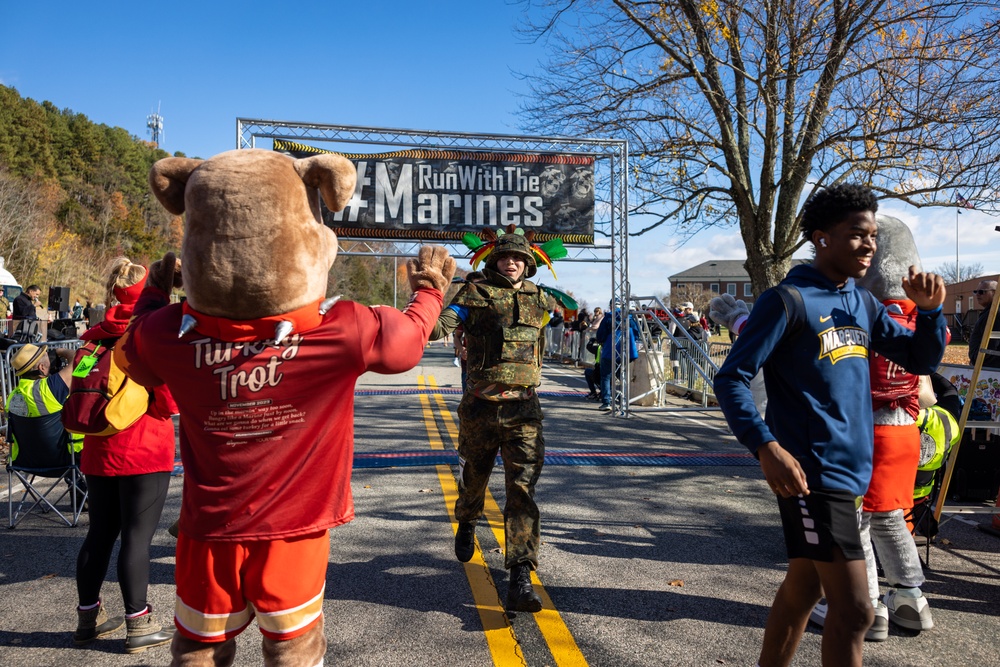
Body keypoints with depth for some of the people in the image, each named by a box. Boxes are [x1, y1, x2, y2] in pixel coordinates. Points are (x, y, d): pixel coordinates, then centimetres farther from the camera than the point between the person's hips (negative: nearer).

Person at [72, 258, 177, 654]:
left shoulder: (92, 338, 4)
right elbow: (171, 401, -14)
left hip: (99, 454, 6)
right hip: (145, 453, -6)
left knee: (100, 534, 17)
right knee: (137, 537, 1)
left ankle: (88, 619, 29)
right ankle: (138, 627, 10)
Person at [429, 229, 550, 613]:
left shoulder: (538, 298, 11)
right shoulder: (475, 293, 0)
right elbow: (441, 326, -15)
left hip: (523, 409, 1)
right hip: (480, 405, -1)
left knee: (522, 488, -9)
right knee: (473, 476, 17)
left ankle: (521, 579, -10)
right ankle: (467, 524, 50)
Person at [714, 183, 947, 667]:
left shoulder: (863, 304, 12)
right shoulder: (788, 300, -11)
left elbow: (920, 360, 16)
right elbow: (731, 379, -15)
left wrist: (929, 309, -1)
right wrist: (766, 447, -26)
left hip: (847, 469, 8)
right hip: (811, 474, -8)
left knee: (803, 587, 18)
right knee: (854, 610, -6)